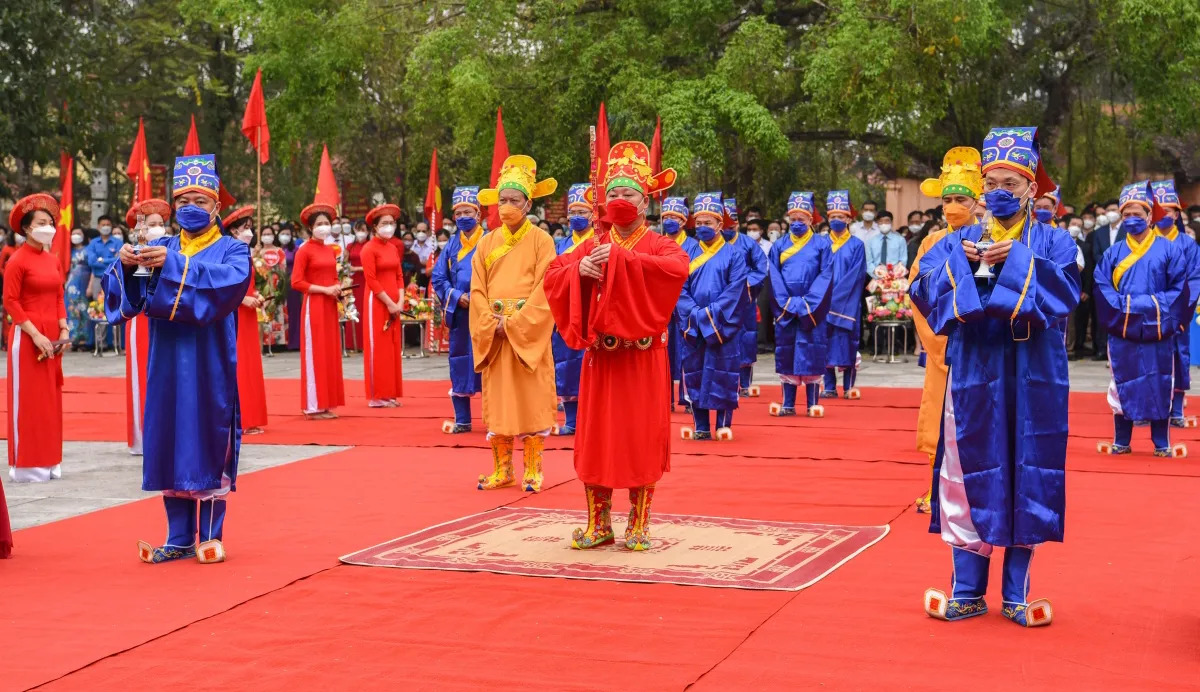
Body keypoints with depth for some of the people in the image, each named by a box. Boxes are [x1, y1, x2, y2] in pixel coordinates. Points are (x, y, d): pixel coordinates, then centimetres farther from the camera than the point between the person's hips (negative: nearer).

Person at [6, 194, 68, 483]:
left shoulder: (53, 260, 11)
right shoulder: (17, 261, -11)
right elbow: (10, 302, -13)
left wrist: (63, 330, 2)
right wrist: (35, 334, -18)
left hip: (51, 336, 7)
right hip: (27, 336, -7)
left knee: (50, 397, 10)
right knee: (28, 398, -3)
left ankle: (48, 461, 18)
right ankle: (26, 465, 2)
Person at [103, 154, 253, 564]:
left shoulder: (232, 250, 4)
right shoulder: (160, 249, 13)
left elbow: (230, 282, -20)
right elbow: (127, 296, 1)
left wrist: (173, 266, -28)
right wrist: (126, 265, -20)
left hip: (211, 367, -3)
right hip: (168, 366, 3)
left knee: (209, 444, -1)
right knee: (171, 443, 3)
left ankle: (210, 536, 8)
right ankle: (179, 539, 11)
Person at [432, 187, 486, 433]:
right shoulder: (452, 244, 10)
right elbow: (438, 278, 9)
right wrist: (456, 296, -7)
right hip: (459, 312, 4)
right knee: (459, 363, 7)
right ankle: (462, 420, 15)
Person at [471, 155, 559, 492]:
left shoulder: (541, 241, -2)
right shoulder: (487, 243, 9)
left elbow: (544, 291, -10)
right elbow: (478, 290, 5)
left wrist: (514, 324, -15)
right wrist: (492, 325, -9)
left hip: (529, 334, -4)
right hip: (493, 335, 4)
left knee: (531, 400, -2)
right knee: (496, 400, 5)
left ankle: (532, 470, 5)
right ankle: (502, 468, 13)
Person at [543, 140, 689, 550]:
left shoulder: (659, 246, 0)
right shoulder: (591, 247, 11)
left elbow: (677, 269, -24)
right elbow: (552, 277, 1)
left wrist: (619, 260, -28)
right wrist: (578, 270, -21)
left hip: (643, 358, -3)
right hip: (599, 358, 3)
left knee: (642, 438, 0)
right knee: (596, 438, 5)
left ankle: (638, 525, 10)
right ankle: (599, 524, 15)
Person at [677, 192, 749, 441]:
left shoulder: (733, 255, 1)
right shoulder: (688, 255, 10)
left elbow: (735, 292, -7)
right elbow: (681, 290, 3)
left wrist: (710, 314, -14)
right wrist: (695, 313, -12)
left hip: (723, 327, -3)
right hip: (693, 328, 3)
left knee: (723, 374, -1)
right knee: (695, 374, 4)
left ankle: (723, 425, 7)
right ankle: (701, 427, 11)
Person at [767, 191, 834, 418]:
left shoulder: (822, 244, 3)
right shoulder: (779, 246, 9)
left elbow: (826, 276, -4)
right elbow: (774, 277, 3)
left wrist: (807, 304, -13)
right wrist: (788, 303, -10)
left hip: (812, 310, -2)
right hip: (785, 310, 2)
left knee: (812, 354, -2)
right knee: (786, 354, 3)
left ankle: (812, 404, 3)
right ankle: (788, 404, 8)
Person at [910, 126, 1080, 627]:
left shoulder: (1052, 242, 6)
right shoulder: (959, 241, 10)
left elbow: (1065, 290, -12)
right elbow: (922, 289, -3)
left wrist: (1017, 261, -19)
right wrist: (958, 261, -17)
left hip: (1032, 381, -1)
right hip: (973, 374, 1)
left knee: (1027, 478, 2)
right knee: (970, 476, 2)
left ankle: (1016, 594, 12)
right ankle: (967, 593, 11)